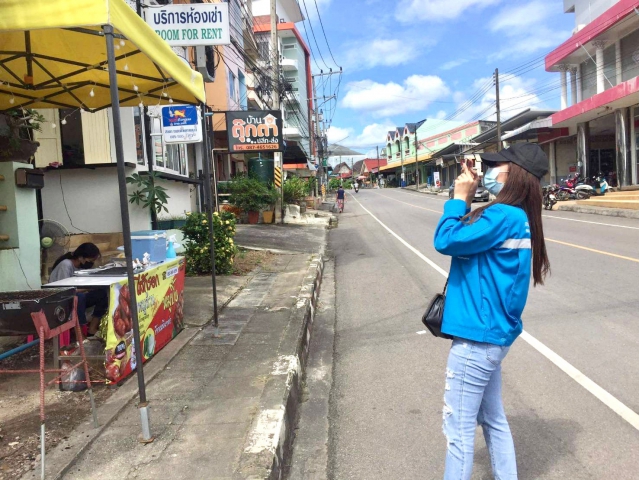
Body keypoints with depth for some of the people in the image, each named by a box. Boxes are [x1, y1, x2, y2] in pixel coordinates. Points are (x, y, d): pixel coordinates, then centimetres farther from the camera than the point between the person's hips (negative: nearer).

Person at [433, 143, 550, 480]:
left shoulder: (503, 216, -20)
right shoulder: (517, 217, 11)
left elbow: (446, 241, -20)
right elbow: (468, 237, 17)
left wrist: (459, 198, -11)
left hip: (478, 336, -10)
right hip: (493, 333, 10)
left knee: (458, 428, 3)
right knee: (492, 420, 22)